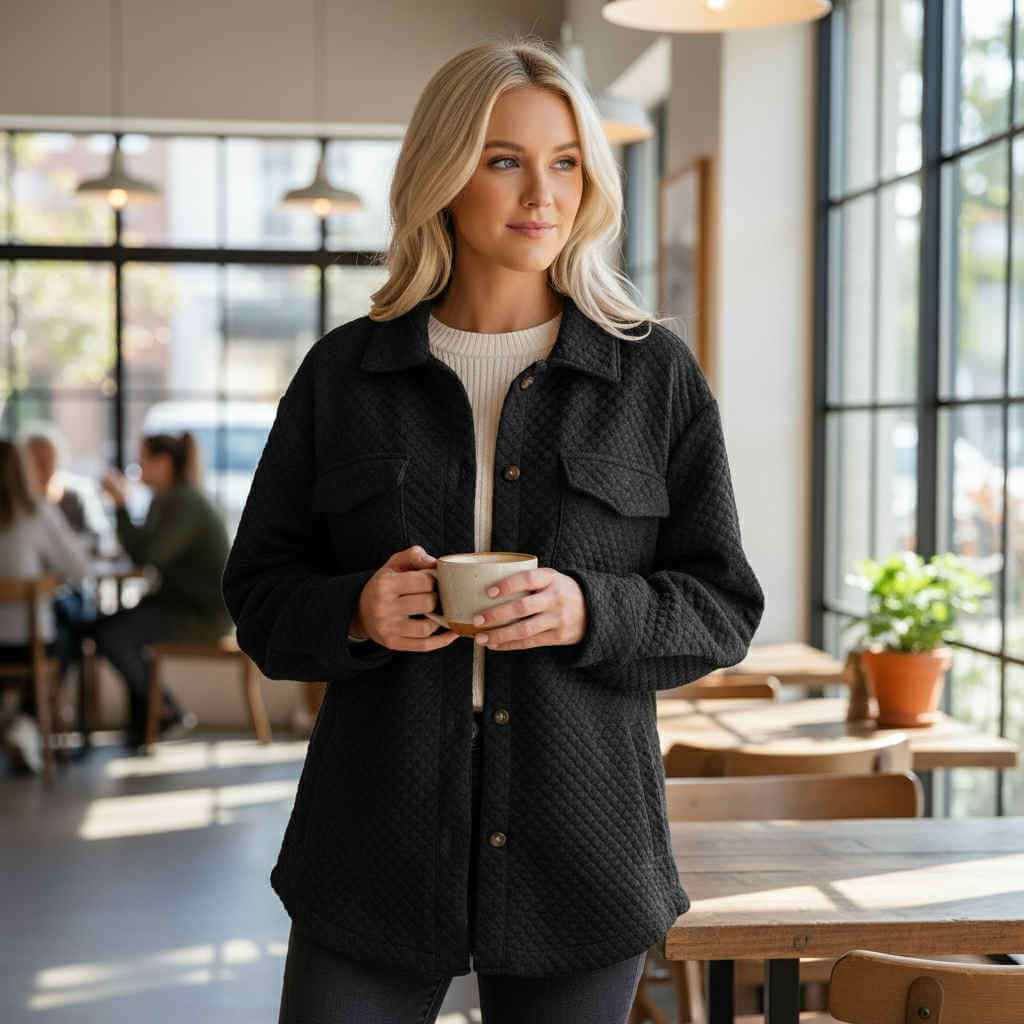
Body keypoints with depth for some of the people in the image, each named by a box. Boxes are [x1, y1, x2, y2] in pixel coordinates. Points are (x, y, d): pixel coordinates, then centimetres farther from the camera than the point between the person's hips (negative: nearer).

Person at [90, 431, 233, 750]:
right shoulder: (166, 499, 13)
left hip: (204, 614, -11)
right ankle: (141, 724, 12)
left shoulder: (184, 504, -19)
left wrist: (121, 504, -22)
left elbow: (143, 555, -26)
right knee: (105, 626, 10)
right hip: (184, 602, 11)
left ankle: (169, 713, -1)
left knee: (109, 633, -17)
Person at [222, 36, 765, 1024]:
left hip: (579, 854, 0)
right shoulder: (343, 371, 4)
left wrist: (590, 611, -16)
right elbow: (260, 593, 7)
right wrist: (354, 612, -14)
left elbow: (721, 606, 3)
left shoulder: (657, 376, 2)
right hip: (377, 853, 0)